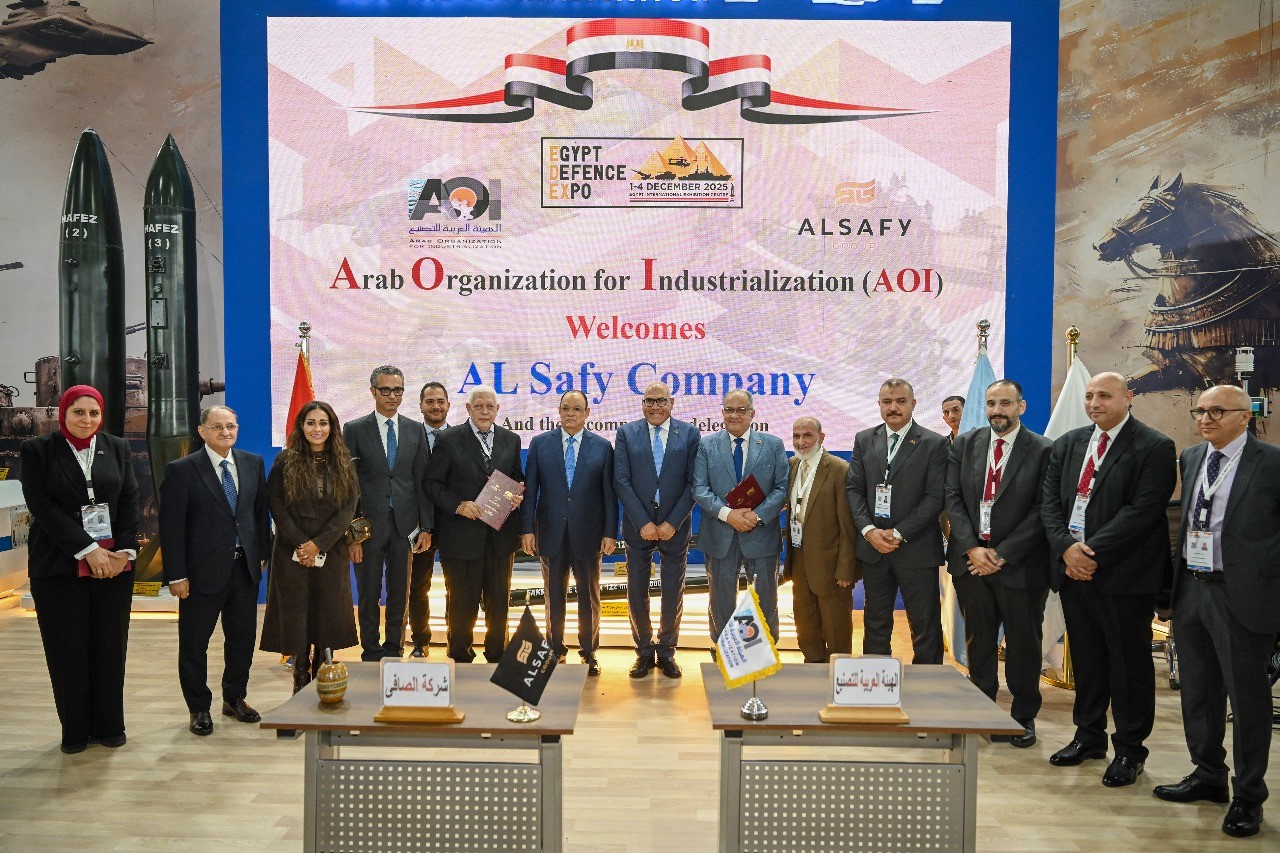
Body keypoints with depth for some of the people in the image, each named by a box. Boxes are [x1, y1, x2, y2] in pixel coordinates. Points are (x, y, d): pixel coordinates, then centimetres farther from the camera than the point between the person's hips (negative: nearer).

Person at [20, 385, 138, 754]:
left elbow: (129, 502, 5)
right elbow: (42, 506, -9)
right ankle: (74, 731, 17)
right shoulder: (37, 450, -1)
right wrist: (88, 550, -15)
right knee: (68, 651, 4)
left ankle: (109, 726, 18)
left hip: (114, 564, 2)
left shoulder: (117, 448, 7)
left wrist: (124, 551, -7)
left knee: (110, 648, 6)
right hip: (60, 567, -2)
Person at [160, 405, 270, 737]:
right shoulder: (182, 470, -9)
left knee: (242, 639, 14)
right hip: (203, 571, -4)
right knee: (194, 643, 8)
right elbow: (171, 526, -9)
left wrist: (262, 554, 7)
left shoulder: (253, 463, 5)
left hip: (245, 568, 4)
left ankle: (235, 698, 32)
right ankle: (199, 708, 25)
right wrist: (176, 575, -12)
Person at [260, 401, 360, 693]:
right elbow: (276, 505, -3)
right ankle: (300, 679, 10)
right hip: (292, 552, -1)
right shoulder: (286, 461, 1)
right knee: (295, 613, 0)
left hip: (331, 551, 1)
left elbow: (349, 507, -2)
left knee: (328, 614, 3)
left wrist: (319, 543, -12)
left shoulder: (343, 463, 5)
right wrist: (300, 543, -12)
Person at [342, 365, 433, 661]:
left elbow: (422, 481, 6)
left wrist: (426, 527, 1)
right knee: (368, 594, 7)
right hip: (370, 525, -2)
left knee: (400, 594, 9)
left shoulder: (416, 431, 7)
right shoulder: (354, 430, 0)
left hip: (405, 525, 2)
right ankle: (371, 653, 19)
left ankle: (394, 649, 22)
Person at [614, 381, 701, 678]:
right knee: (636, 593, 6)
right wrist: (643, 523, -12)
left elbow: (693, 484, -3)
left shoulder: (690, 434, 1)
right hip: (638, 527, 0)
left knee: (673, 593, 8)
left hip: (674, 527, 0)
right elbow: (622, 482, -4)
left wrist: (672, 523, -11)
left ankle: (666, 651, 25)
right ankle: (644, 651, 23)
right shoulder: (626, 434, 1)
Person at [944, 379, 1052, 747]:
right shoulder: (965, 444, 6)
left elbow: (1042, 510, -9)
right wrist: (971, 548, -9)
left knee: (1023, 644, 8)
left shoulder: (1043, 450, -5)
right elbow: (953, 498, 3)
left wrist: (1002, 554, -13)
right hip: (971, 558, 3)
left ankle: (1024, 716, 25)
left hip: (1019, 564, -3)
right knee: (978, 641, 12)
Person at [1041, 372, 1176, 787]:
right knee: (1086, 658, 15)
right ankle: (1089, 736, 29)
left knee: (1129, 662, 5)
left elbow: (1142, 510, -16)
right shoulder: (1067, 444, 12)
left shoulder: (1154, 447, -7)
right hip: (1074, 569, 5)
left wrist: (1093, 551, -19)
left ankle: (1129, 749, 18)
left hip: (1125, 575, -5)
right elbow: (1049, 503, 7)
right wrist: (1066, 547, -9)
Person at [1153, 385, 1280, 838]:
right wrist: (1178, 574, 11)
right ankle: (1207, 776, 33)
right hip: (1190, 590, 6)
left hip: (1241, 594, -6)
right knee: (1198, 692, 16)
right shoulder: (1191, 458, 9)